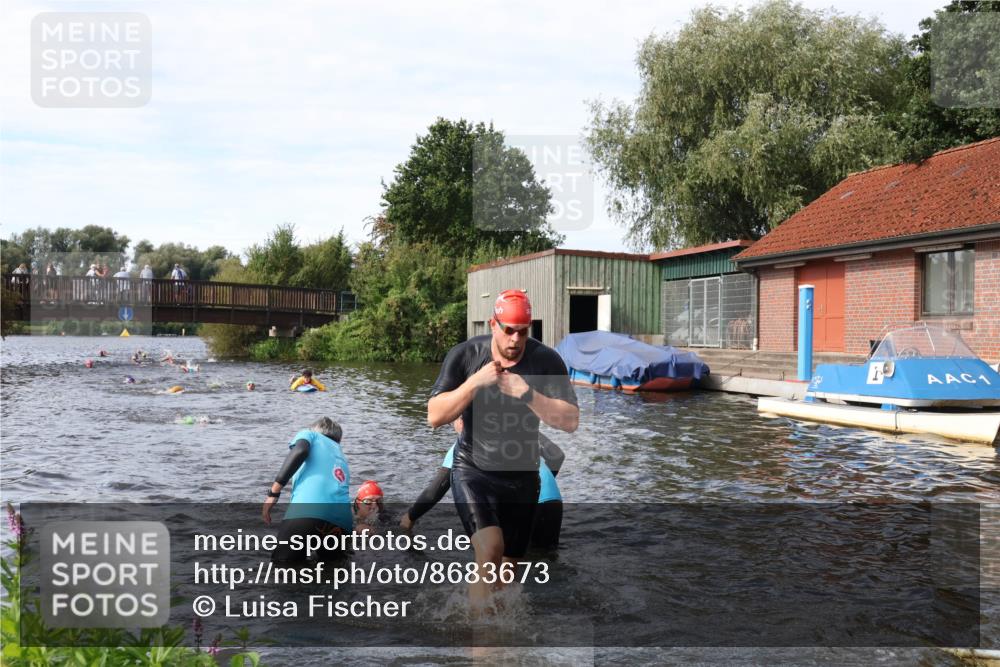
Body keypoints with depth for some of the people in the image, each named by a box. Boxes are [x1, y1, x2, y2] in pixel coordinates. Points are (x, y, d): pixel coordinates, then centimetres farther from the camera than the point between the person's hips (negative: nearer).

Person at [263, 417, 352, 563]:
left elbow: (300, 450, 0)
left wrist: (273, 492, -1)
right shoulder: (340, 455, 38)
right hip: (343, 521, 5)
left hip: (308, 509, -5)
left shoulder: (308, 434, 24)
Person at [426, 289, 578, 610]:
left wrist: (526, 393, -26)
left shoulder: (546, 361, -9)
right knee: (490, 548, -25)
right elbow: (434, 417, -12)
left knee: (505, 571, 9)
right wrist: (476, 382, -23)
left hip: (522, 477, 2)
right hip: (473, 471, -2)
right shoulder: (464, 355, -10)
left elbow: (571, 421, -15)